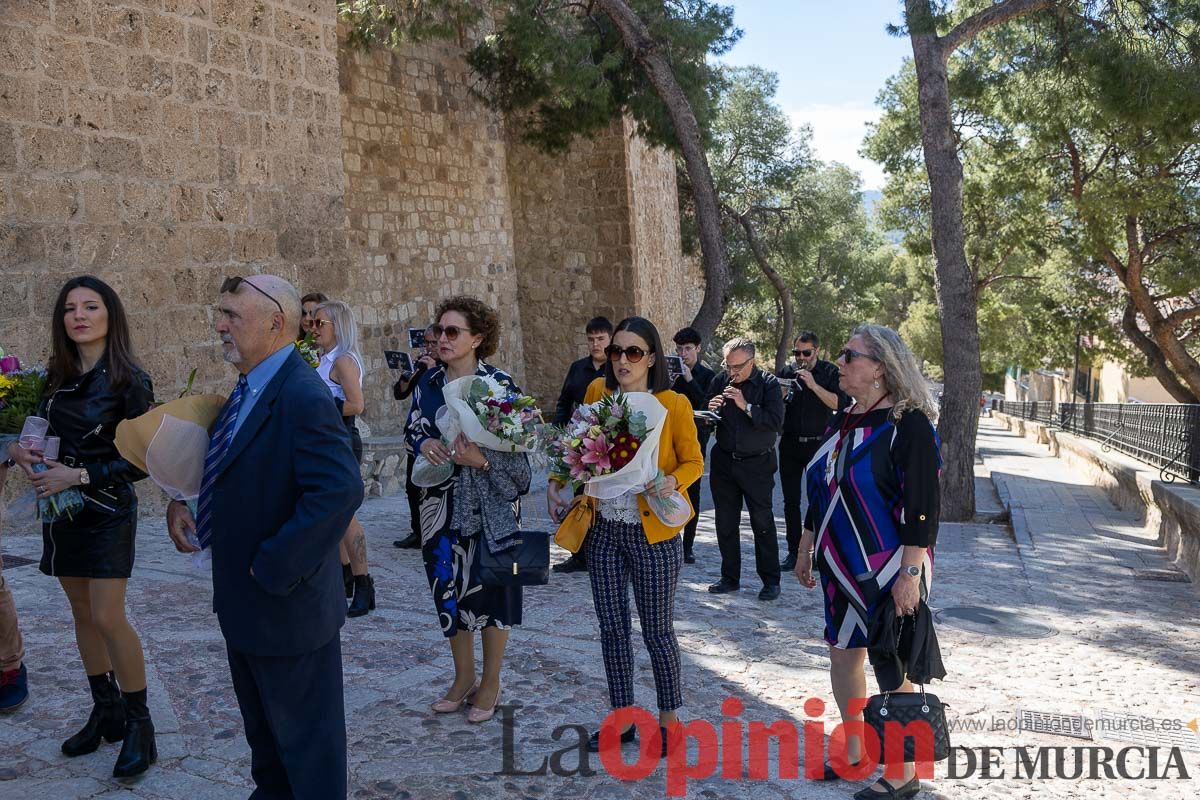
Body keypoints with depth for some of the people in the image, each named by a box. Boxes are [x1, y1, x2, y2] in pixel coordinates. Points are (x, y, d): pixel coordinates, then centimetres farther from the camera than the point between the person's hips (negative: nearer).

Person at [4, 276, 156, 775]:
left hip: (107, 511, -6)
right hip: (61, 508, 6)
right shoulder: (57, 375, 5)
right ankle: (106, 712, 24)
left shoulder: (128, 381, -12)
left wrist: (79, 476, -19)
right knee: (82, 613, 11)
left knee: (107, 618, -9)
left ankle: (139, 723, 3)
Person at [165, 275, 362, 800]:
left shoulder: (302, 396, -25)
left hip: (288, 606, -10)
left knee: (305, 736, 10)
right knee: (262, 726, 27)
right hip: (244, 600, 10)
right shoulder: (249, 389, 6)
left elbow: (339, 490, -35)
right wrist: (181, 500, 2)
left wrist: (273, 569, -26)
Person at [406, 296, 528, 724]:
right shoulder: (428, 383, 5)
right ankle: (464, 677, 29)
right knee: (449, 585, 11)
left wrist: (481, 459, -24)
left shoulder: (499, 384, -9)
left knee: (490, 584, 4)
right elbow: (411, 428, 13)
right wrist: (423, 443, -9)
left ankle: (490, 683, 21)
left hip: (489, 502, -4)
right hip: (441, 501, 5)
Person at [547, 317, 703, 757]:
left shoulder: (673, 404, -9)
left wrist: (672, 482, -22)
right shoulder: (597, 393, 1)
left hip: (652, 532, -4)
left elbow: (693, 461, -2)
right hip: (604, 529, 4)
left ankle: (668, 719, 25)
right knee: (612, 627, 12)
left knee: (657, 631, 6)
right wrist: (558, 481, -2)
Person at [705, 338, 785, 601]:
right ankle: (730, 577, 20)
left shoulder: (768, 383, -8)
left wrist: (746, 406, -24)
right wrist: (710, 410, -12)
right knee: (725, 523, 9)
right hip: (724, 461, 4)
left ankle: (771, 581, 11)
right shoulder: (720, 381, 3)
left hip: (757, 463, -4)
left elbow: (776, 421, -19)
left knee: (762, 522, 1)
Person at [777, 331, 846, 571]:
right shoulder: (786, 372, 9)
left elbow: (840, 404, -13)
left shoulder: (830, 373, -1)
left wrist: (814, 385, -22)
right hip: (790, 444, 3)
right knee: (791, 500, 5)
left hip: (818, 443, -3)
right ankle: (794, 552, 13)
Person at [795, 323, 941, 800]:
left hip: (887, 572, -8)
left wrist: (910, 573, -22)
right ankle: (853, 750, 34)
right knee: (843, 655, 16)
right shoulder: (844, 421, 8)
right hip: (841, 565, 8)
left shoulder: (907, 424, -16)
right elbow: (821, 490, 15)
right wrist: (806, 547, 17)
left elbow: (922, 506, -19)